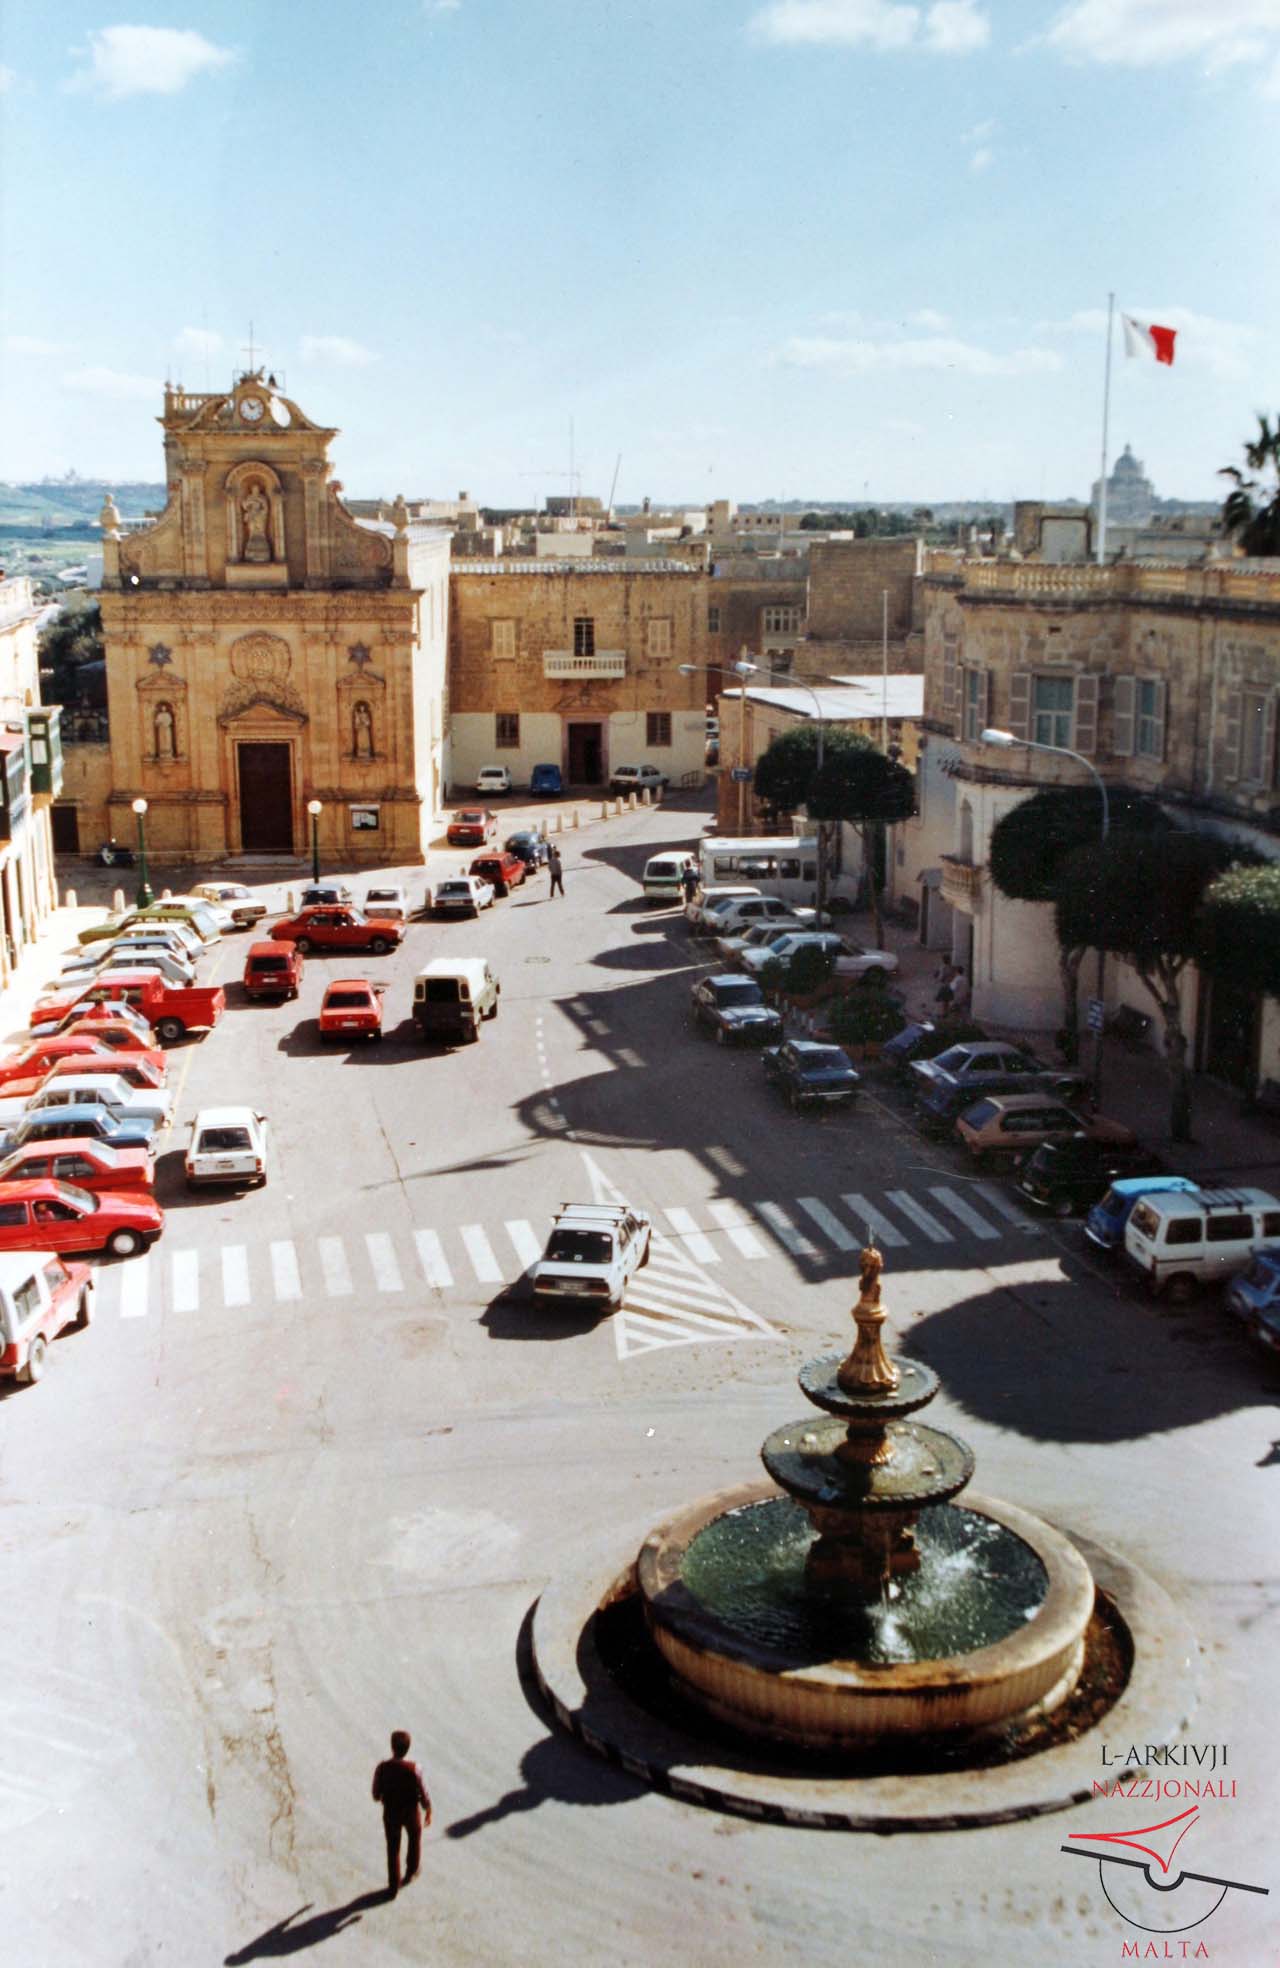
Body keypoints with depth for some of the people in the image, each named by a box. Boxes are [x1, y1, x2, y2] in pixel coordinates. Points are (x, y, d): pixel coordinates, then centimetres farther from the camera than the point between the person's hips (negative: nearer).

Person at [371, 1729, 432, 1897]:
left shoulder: (382, 1768, -24)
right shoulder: (414, 1769, -29)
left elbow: (376, 1795, -10)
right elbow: (423, 1795, -18)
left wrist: (380, 1798, 15)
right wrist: (428, 1812, 1)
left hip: (391, 1813, 1)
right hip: (411, 1812, -1)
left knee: (393, 1849, 19)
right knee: (414, 1839, 30)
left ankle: (393, 1886, 26)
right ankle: (410, 1872, 48)